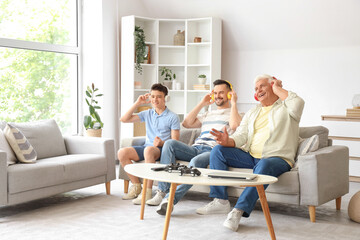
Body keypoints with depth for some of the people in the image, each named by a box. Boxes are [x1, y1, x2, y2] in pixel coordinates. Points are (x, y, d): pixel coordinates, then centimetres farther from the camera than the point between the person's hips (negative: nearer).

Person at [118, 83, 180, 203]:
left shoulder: (173, 117, 0)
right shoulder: (148, 114, 14)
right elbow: (124, 119, 9)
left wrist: (162, 143, -25)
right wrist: (137, 103, 3)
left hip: (163, 149, -6)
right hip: (147, 147, 6)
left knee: (149, 150, -40)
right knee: (122, 153, -16)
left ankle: (147, 192, -37)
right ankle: (136, 186, -7)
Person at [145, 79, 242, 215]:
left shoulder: (233, 113, 15)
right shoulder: (208, 114, 34)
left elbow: (235, 126, -10)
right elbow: (187, 124, 22)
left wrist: (234, 103, 0)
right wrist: (202, 104, 23)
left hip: (212, 151, -6)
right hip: (195, 148, 6)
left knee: (196, 162, -39)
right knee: (170, 143, -22)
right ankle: (162, 192, -27)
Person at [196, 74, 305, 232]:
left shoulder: (285, 108, 8)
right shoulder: (252, 113, 25)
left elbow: (298, 103, -18)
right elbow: (240, 136, 12)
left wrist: (277, 89, -1)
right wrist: (227, 141, -12)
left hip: (277, 158, -6)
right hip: (250, 156, 6)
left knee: (264, 165, -40)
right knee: (218, 150, -11)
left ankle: (239, 211, -40)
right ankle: (220, 201, -15)